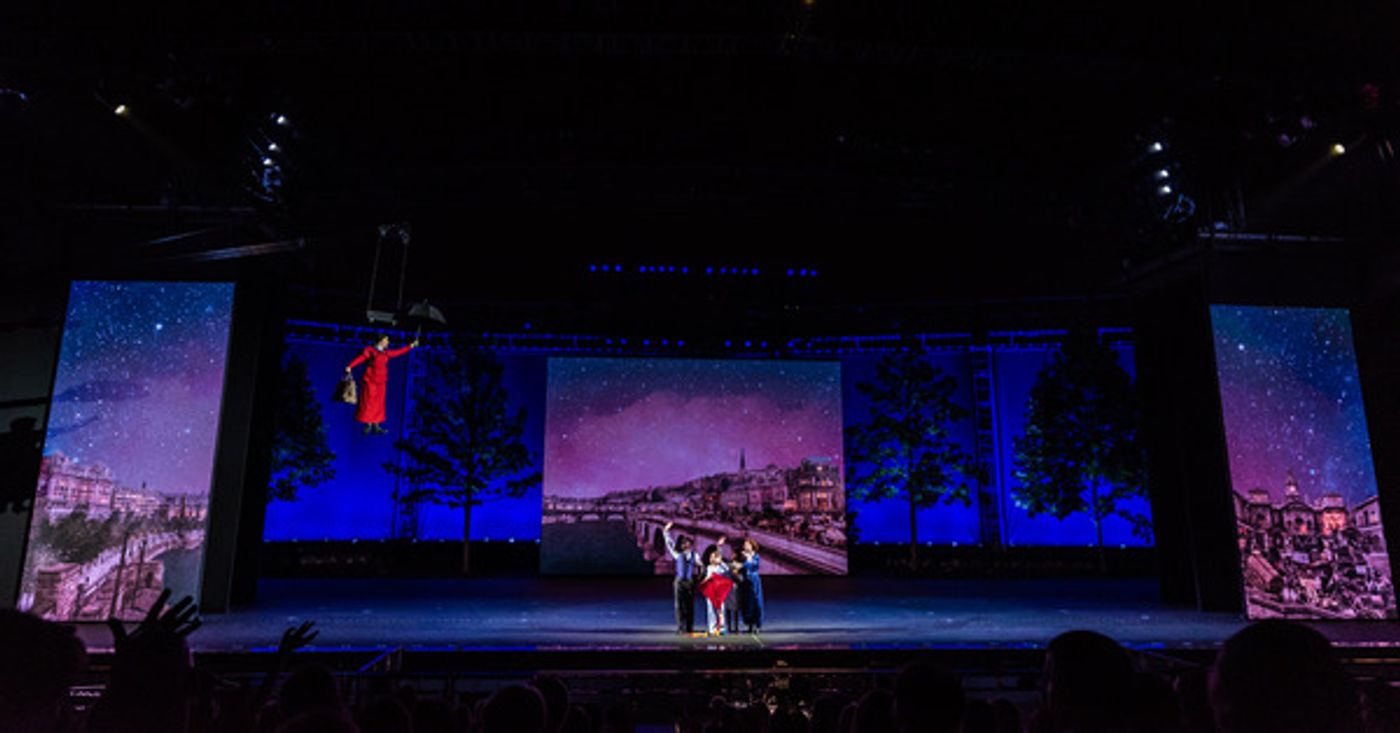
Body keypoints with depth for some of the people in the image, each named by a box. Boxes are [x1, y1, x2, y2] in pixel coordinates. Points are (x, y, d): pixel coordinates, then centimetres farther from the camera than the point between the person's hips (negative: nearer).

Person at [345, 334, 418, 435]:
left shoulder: (386, 353, 13)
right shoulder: (370, 350, -5)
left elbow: (398, 352, 23)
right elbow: (360, 358, -16)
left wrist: (411, 346, 27)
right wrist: (350, 366, -29)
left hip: (381, 381, 6)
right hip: (371, 381, -6)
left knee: (379, 403, 5)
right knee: (369, 403, -4)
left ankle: (376, 425, 8)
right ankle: (368, 425, 1)